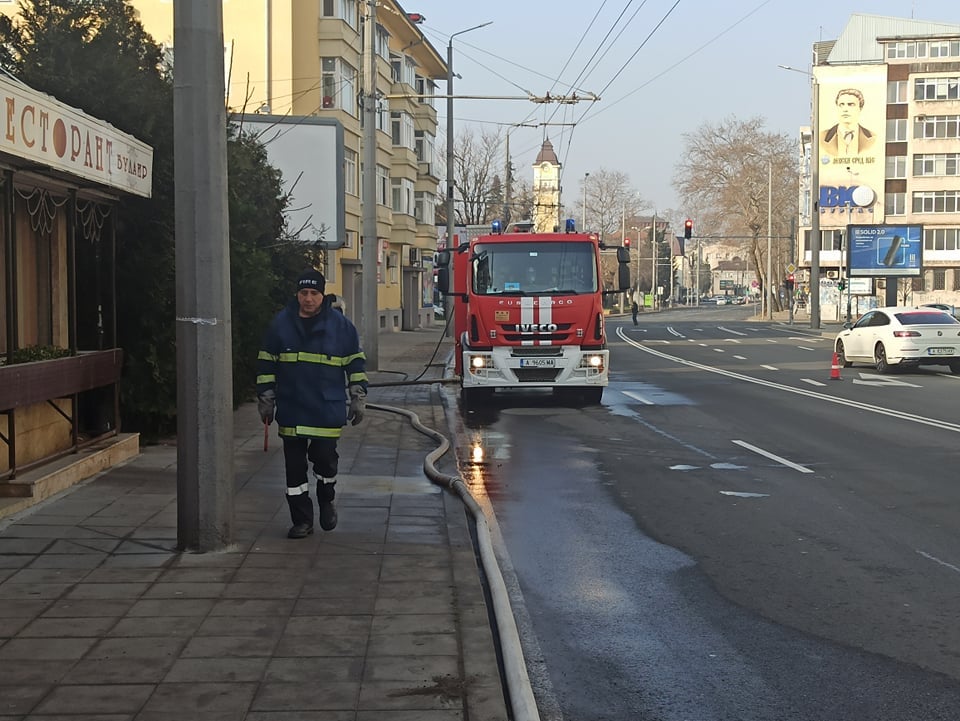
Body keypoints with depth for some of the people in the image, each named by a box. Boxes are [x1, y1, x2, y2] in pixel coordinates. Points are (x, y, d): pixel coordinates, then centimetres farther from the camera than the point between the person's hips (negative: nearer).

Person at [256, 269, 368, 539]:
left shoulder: (340, 324, 0)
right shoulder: (281, 323, 4)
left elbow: (356, 363, 6)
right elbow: (266, 364, 10)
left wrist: (358, 399, 4)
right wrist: (265, 400, 9)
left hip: (328, 412, -2)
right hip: (291, 412, 2)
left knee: (325, 459, 0)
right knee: (294, 466, 4)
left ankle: (327, 501, 31)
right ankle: (302, 520, 15)